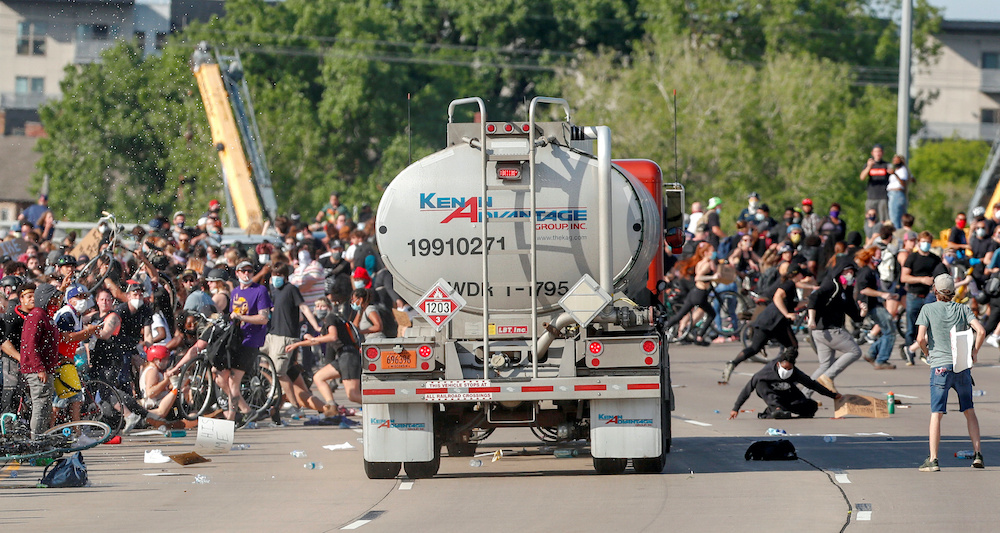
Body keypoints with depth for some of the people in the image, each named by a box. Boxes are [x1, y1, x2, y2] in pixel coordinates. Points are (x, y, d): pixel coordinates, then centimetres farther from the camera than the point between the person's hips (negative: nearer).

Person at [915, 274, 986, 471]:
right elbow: (981, 331, -6)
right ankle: (978, 454, 11)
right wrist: (974, 351, 8)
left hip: (940, 367, -3)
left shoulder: (928, 309, -1)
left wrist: (927, 353, 9)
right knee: (969, 410, 16)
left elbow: (920, 338, -10)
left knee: (936, 413, -3)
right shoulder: (963, 309, 6)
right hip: (962, 366, 3)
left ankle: (933, 459, -9)